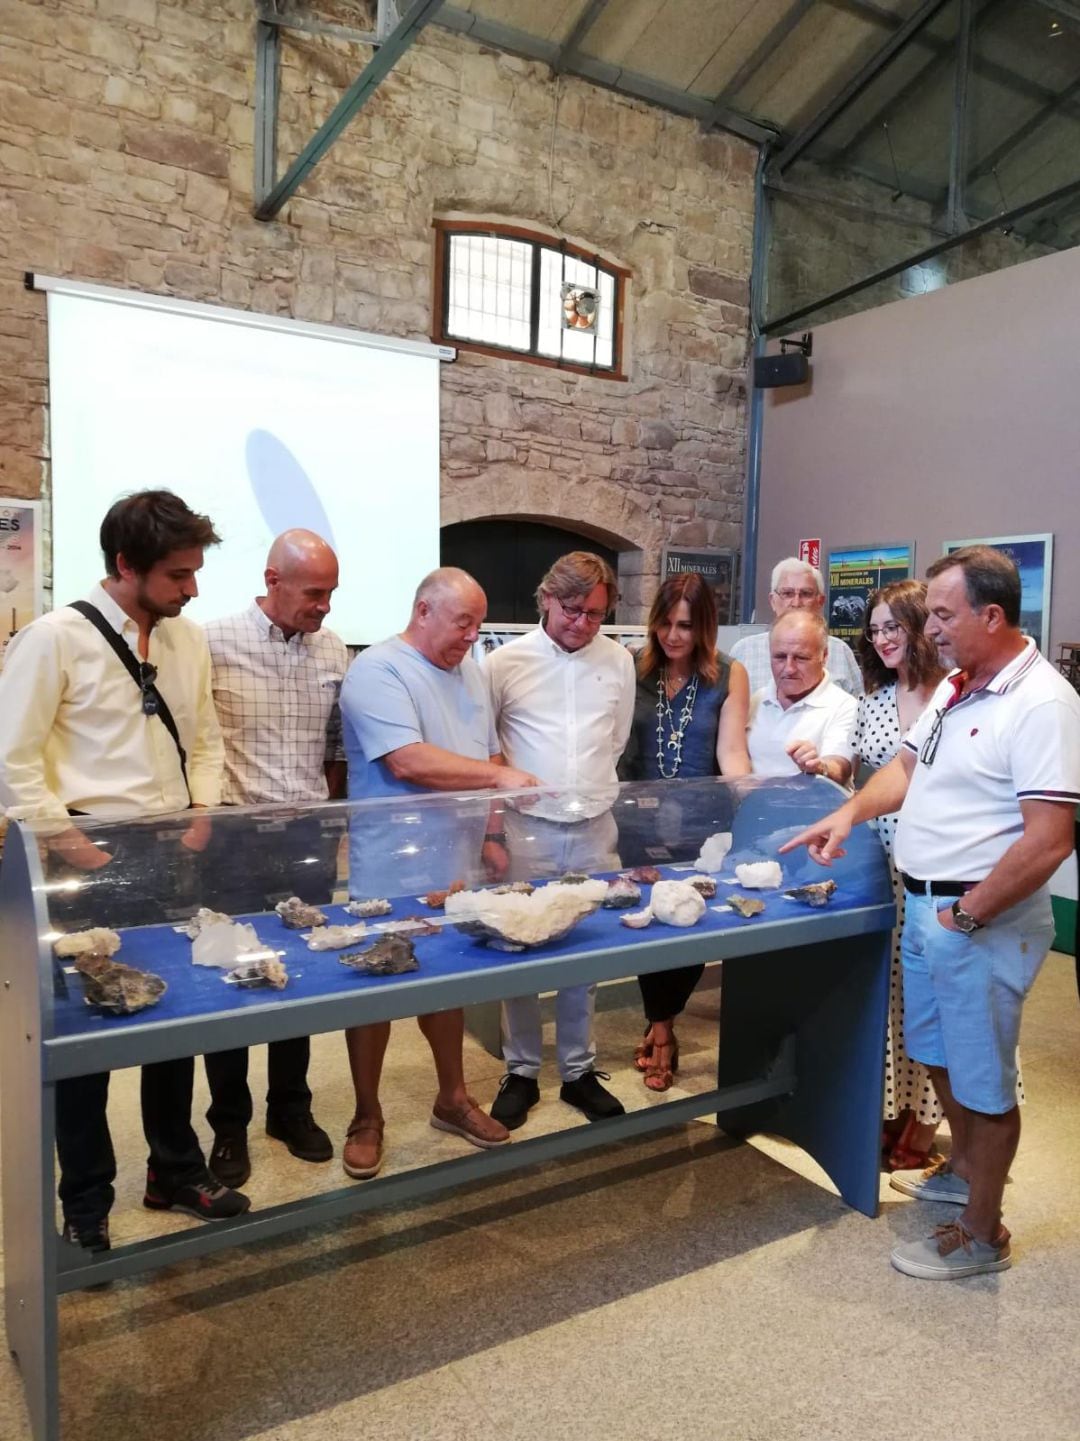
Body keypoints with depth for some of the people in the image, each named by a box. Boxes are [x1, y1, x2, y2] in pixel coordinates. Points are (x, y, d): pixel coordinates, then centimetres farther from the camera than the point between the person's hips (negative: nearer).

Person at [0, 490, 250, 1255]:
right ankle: (86, 1205, 27)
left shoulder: (188, 638, 6)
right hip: (93, 856, -5)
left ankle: (176, 1170, 36)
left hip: (173, 851, 5)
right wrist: (69, 842, -13)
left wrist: (201, 813, 0)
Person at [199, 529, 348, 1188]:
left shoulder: (334, 651, 5)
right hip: (236, 837, -4)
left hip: (311, 837, 4)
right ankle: (229, 1123, 23)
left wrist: (333, 817, 10)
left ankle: (292, 1107, 30)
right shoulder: (215, 643, -9)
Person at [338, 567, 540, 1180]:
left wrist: (491, 833, 7)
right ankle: (367, 1117, 25)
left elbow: (490, 758, 15)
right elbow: (407, 762, -26)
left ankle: (453, 1097, 36)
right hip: (392, 872, -7)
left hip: (457, 865, 7)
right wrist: (498, 776, -25)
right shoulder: (378, 670, -15)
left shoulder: (470, 673, 10)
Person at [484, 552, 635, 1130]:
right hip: (528, 827, -2)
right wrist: (500, 806, 3)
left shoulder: (619, 660, 3)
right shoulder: (506, 662, -6)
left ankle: (579, 1070, 27)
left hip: (595, 828, 2)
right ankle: (521, 1071, 23)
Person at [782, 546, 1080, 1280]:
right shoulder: (956, 687, 7)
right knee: (940, 1053, 23)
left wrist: (966, 915, -19)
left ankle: (982, 1234, 25)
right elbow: (909, 766, 17)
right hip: (925, 906, 9)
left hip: (982, 921, -9)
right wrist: (850, 812, -1)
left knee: (982, 1079, 7)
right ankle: (965, 1169, 46)